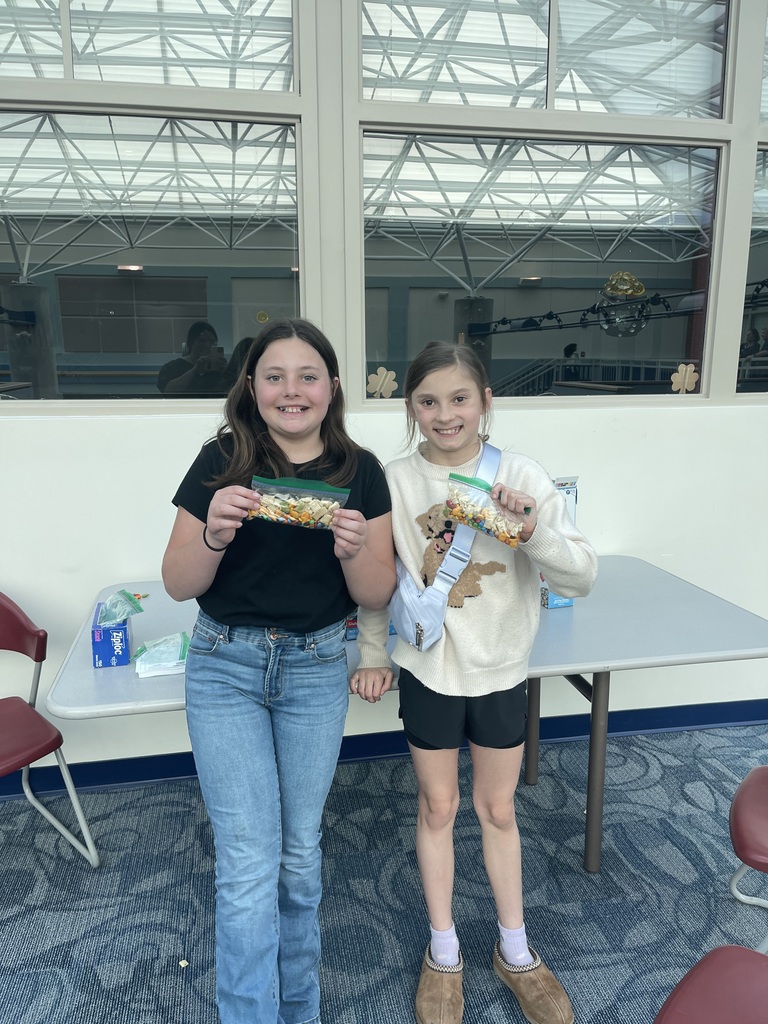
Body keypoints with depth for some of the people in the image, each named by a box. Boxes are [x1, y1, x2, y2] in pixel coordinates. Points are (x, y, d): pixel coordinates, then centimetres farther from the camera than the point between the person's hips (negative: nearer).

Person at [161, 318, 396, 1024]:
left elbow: (379, 596, -3)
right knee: (250, 863, 0)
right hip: (225, 667, -1)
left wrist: (355, 551, -24)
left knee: (300, 850, 17)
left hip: (316, 670, 2)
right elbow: (178, 585, -5)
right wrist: (214, 533, -25)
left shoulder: (360, 471, -4)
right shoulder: (222, 462, -7)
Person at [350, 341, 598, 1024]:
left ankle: (515, 949, 41)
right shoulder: (394, 483, -9)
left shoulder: (523, 478, -11)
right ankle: (444, 952, 38)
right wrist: (373, 655, 4)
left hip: (501, 670, 1)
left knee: (498, 809, 18)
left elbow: (582, 578, -13)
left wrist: (533, 530, -30)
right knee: (438, 808, 16)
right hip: (428, 670, 0)